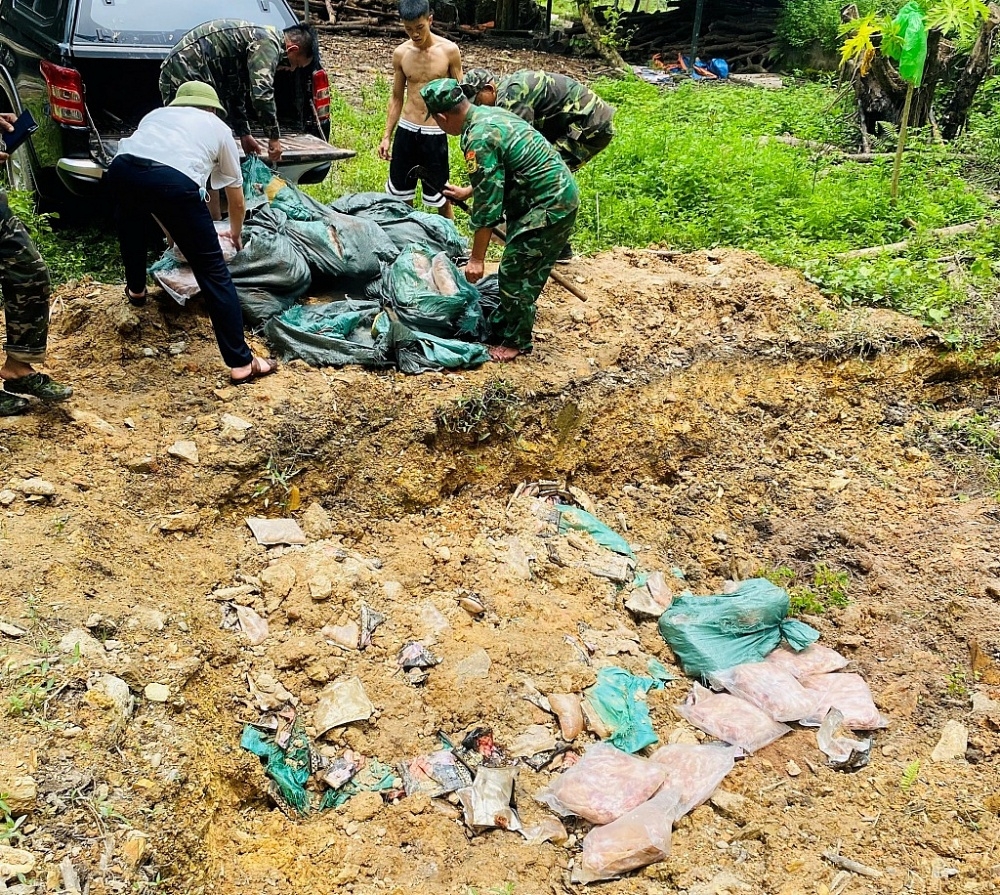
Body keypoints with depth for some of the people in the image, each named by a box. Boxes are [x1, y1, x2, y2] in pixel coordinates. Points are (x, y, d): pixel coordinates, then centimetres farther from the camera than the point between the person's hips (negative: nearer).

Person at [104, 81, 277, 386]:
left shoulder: (157, 114, 40)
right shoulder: (219, 128, 31)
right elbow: (237, 202, 37)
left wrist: (172, 230, 61)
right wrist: (235, 233, 59)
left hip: (122, 168, 4)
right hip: (175, 181, -3)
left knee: (132, 210, 41)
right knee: (213, 272, 6)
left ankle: (136, 289, 55)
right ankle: (241, 363, 6)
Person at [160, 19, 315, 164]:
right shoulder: (268, 42, -11)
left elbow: (235, 92, 27)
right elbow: (261, 93, -23)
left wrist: (244, 134, 27)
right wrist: (274, 137, -13)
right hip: (187, 76, -11)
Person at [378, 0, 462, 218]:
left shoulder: (449, 51, -7)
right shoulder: (400, 53, 1)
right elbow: (396, 98, 11)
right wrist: (387, 136, 7)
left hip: (435, 134, -3)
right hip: (406, 129, 3)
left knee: (440, 196, 4)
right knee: (401, 194, 11)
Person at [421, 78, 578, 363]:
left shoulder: (478, 139, -22)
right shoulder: (489, 114, 9)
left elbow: (487, 205, -21)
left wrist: (476, 258, -16)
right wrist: (467, 191, 36)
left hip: (548, 206, -10)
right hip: (558, 193, 10)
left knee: (516, 275, 0)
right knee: (519, 270, 19)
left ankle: (515, 341, 14)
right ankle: (503, 326, 33)